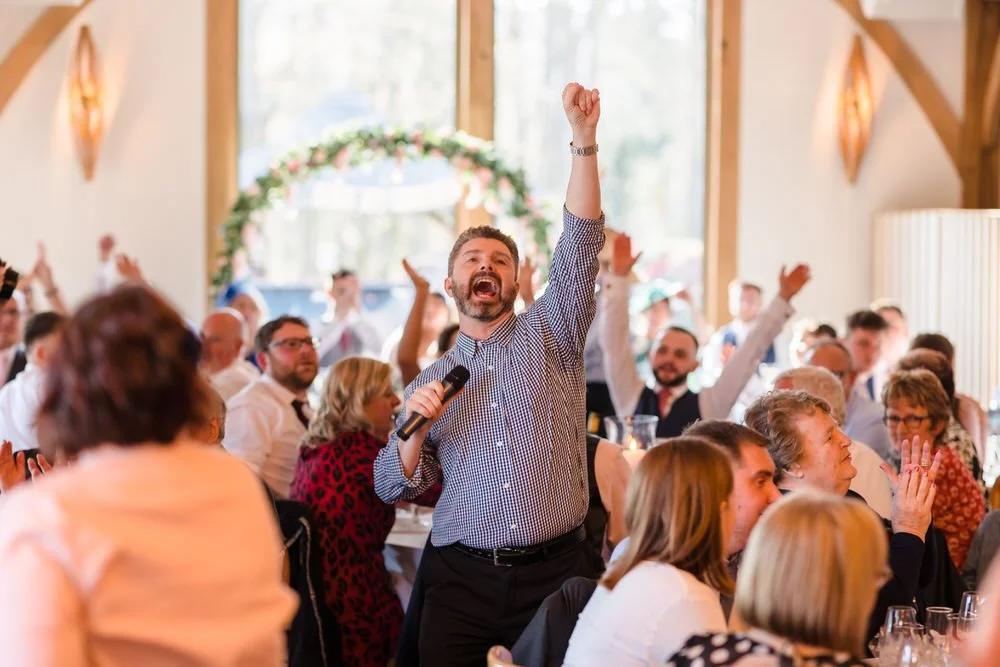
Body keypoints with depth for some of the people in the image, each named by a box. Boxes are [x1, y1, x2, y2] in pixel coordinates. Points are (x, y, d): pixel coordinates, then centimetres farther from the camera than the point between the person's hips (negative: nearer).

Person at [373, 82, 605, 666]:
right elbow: (394, 489, 10)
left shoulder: (549, 335, 9)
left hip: (554, 573, -1)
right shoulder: (429, 384, 13)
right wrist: (415, 427, -9)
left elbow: (580, 244, -5)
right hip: (460, 578, 2)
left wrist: (584, 139, -15)